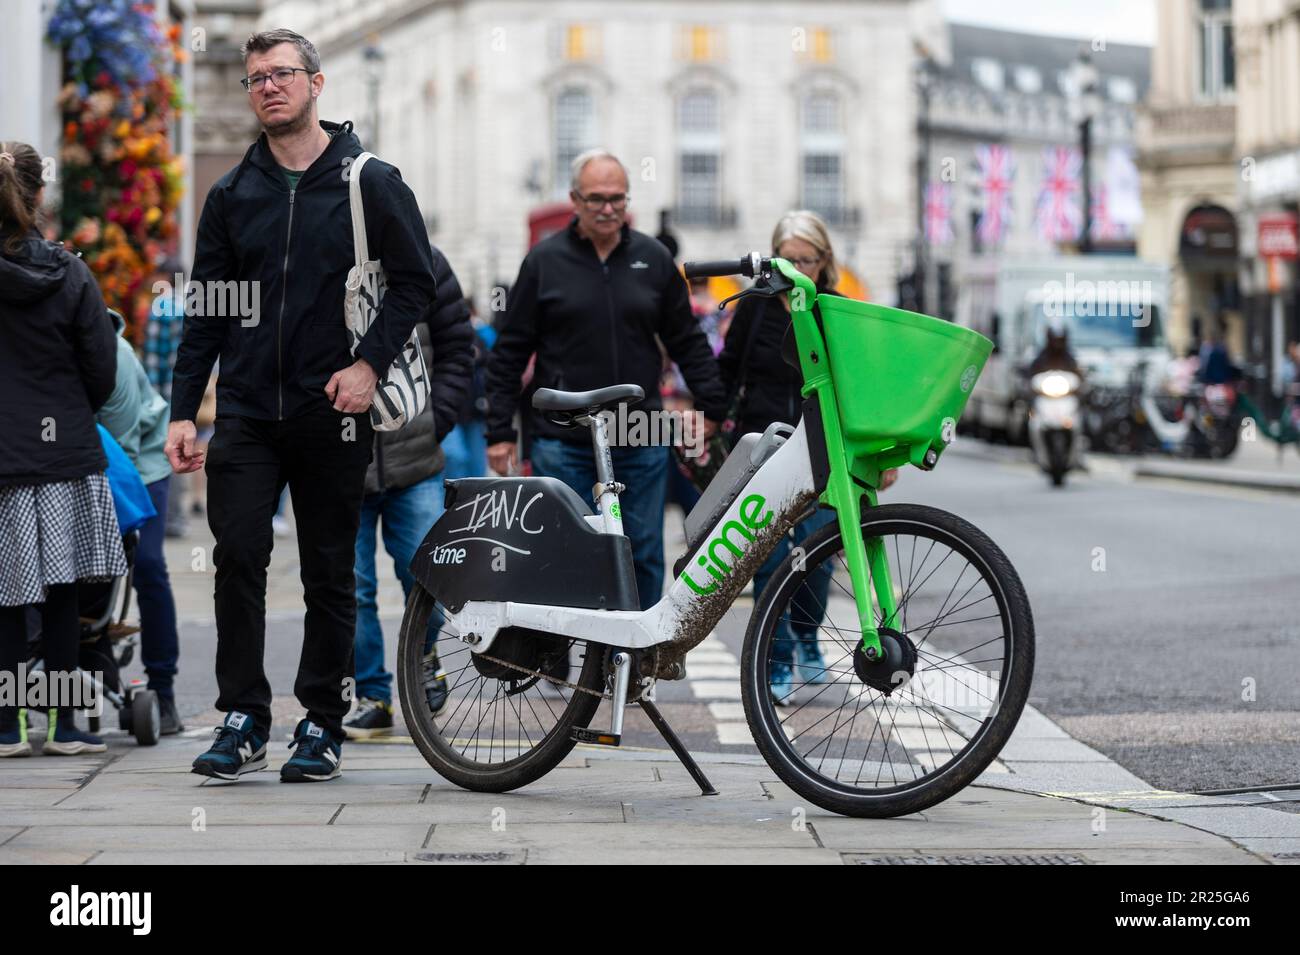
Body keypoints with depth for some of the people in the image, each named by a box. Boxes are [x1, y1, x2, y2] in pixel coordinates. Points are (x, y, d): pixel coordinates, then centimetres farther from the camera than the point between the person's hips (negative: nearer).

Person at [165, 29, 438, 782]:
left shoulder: (371, 182, 2)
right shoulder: (233, 195, 11)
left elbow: (415, 280, 1)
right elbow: (206, 311, 12)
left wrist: (370, 362, -13)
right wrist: (184, 411, 5)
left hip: (333, 410, -2)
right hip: (247, 410, 2)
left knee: (330, 572, 4)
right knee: (237, 556, -9)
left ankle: (323, 723, 14)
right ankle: (243, 720, -2)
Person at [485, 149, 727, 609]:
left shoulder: (654, 259, 7)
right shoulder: (545, 260, 1)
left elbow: (687, 341, 15)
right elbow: (510, 351, 3)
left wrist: (711, 405, 9)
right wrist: (499, 431, 0)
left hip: (642, 444, 2)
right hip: (563, 445, -2)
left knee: (644, 555, 5)